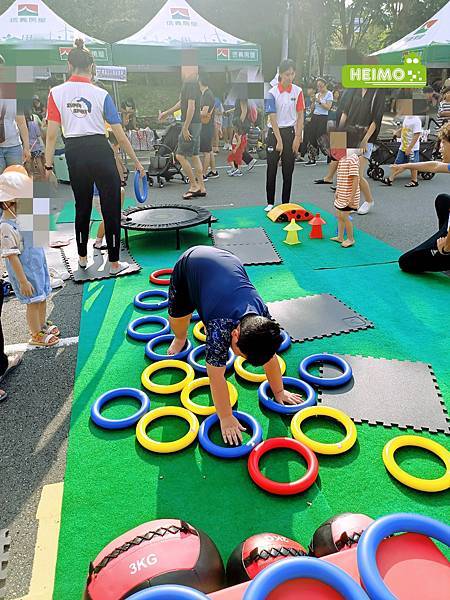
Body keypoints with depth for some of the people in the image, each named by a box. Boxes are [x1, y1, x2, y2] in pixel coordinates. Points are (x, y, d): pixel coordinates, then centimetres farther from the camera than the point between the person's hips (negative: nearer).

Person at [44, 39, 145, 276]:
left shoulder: (56, 92, 3)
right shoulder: (101, 94, -1)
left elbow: (51, 134, -2)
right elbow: (120, 134, -1)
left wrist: (48, 166, 4)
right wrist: (136, 162, 8)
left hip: (74, 153, 3)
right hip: (100, 152, -3)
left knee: (82, 206, 19)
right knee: (111, 207, 5)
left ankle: (82, 257, 32)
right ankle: (114, 263, 9)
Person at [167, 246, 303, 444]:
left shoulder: (262, 317, -25)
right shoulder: (222, 327, -41)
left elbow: (270, 357, -10)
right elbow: (216, 377, -34)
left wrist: (279, 392, -1)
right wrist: (226, 418, -27)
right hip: (190, 263, -3)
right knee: (177, 318, 2)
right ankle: (180, 339, 33)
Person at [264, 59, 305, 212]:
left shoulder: (297, 91, 1)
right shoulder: (272, 93, -7)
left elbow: (300, 116, 4)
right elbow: (273, 118, -10)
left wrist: (298, 138, -4)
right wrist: (279, 141, -14)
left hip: (291, 132, 2)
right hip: (274, 132, -2)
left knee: (288, 170, 5)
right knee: (272, 169, 1)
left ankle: (286, 203, 14)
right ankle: (270, 203, 11)